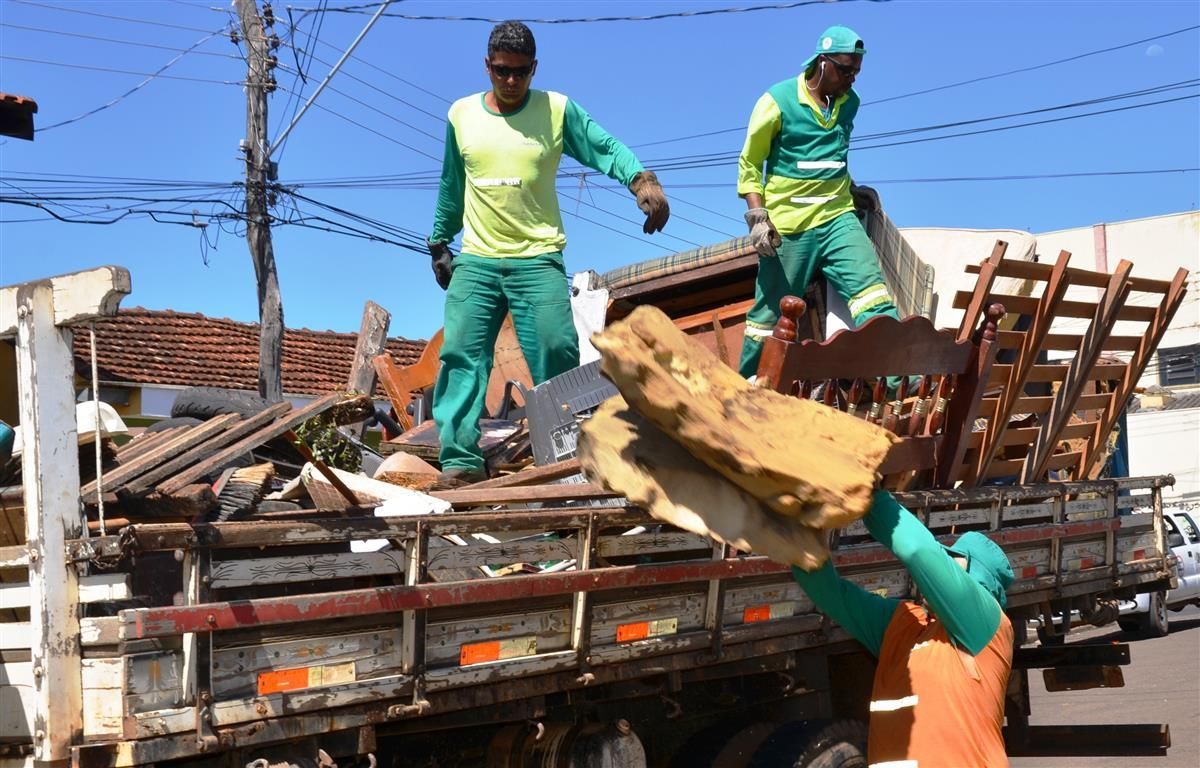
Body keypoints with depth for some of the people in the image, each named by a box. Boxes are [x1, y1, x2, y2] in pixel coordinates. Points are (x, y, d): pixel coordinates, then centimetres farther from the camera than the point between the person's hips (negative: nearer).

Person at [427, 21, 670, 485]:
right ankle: (460, 460, -7)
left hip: (538, 259, -2)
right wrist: (439, 241, 22)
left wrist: (642, 180, -28)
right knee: (461, 355, -7)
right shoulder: (461, 114, 9)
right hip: (475, 260, 2)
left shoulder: (557, 110, 0)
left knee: (557, 355, -9)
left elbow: (606, 149, -10)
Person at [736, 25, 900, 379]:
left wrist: (852, 190, 11)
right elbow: (749, 164, -3)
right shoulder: (778, 101, -8)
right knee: (770, 314, 4)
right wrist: (758, 217, -12)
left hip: (838, 218, 4)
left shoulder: (850, 102, 9)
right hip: (788, 226, -4)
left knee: (871, 289, -14)